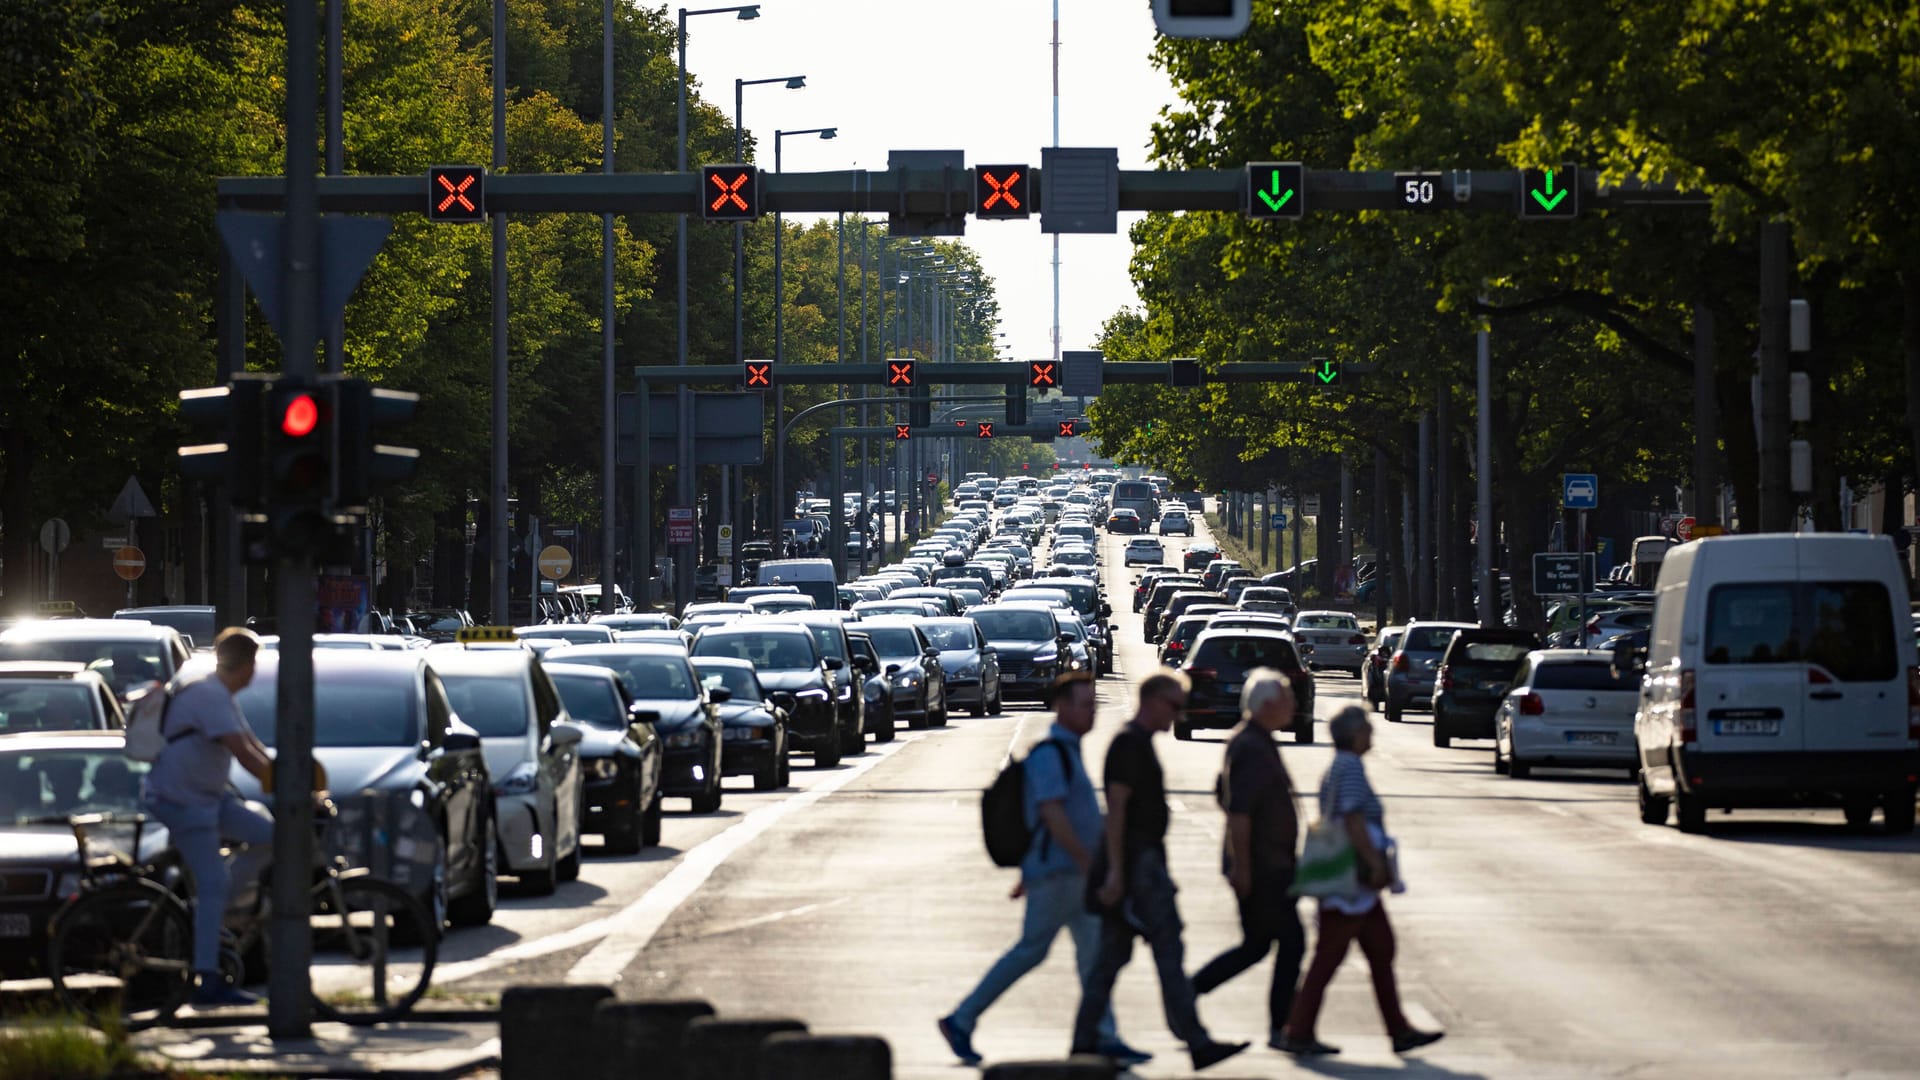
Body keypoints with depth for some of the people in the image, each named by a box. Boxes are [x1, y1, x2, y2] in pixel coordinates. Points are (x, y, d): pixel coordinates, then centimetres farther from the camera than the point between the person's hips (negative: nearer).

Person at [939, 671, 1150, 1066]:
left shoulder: (1066, 752, 18)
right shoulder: (1049, 754, -13)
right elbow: (1052, 815, -22)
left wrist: (1029, 872, 26)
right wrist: (1090, 864, -24)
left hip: (1074, 873, 9)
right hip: (1057, 871, -9)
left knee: (1094, 951, 4)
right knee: (1030, 950, -8)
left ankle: (1105, 1037, 1)